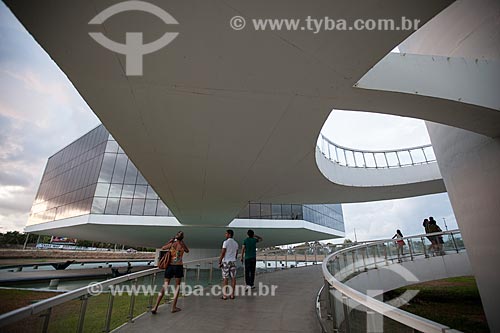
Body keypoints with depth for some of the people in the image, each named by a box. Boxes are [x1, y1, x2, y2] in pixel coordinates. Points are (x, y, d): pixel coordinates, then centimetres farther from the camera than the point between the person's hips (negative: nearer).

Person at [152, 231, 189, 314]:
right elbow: (187, 251, 15)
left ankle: (155, 307, 10)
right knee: (177, 286, 11)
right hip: (178, 266, -2)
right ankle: (174, 307, 14)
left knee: (165, 286, 11)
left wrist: (170, 241, 18)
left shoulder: (171, 244, -2)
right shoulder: (182, 245, -5)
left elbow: (163, 248, 16)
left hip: (170, 266, 2)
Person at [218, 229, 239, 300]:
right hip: (233, 262, 5)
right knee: (233, 278, 6)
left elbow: (222, 253, -16)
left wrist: (219, 262, -9)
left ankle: (224, 295, 7)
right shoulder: (235, 243, 7)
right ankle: (232, 295, 11)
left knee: (225, 279, 1)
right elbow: (236, 254, 12)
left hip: (226, 262, -5)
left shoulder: (226, 242, -13)